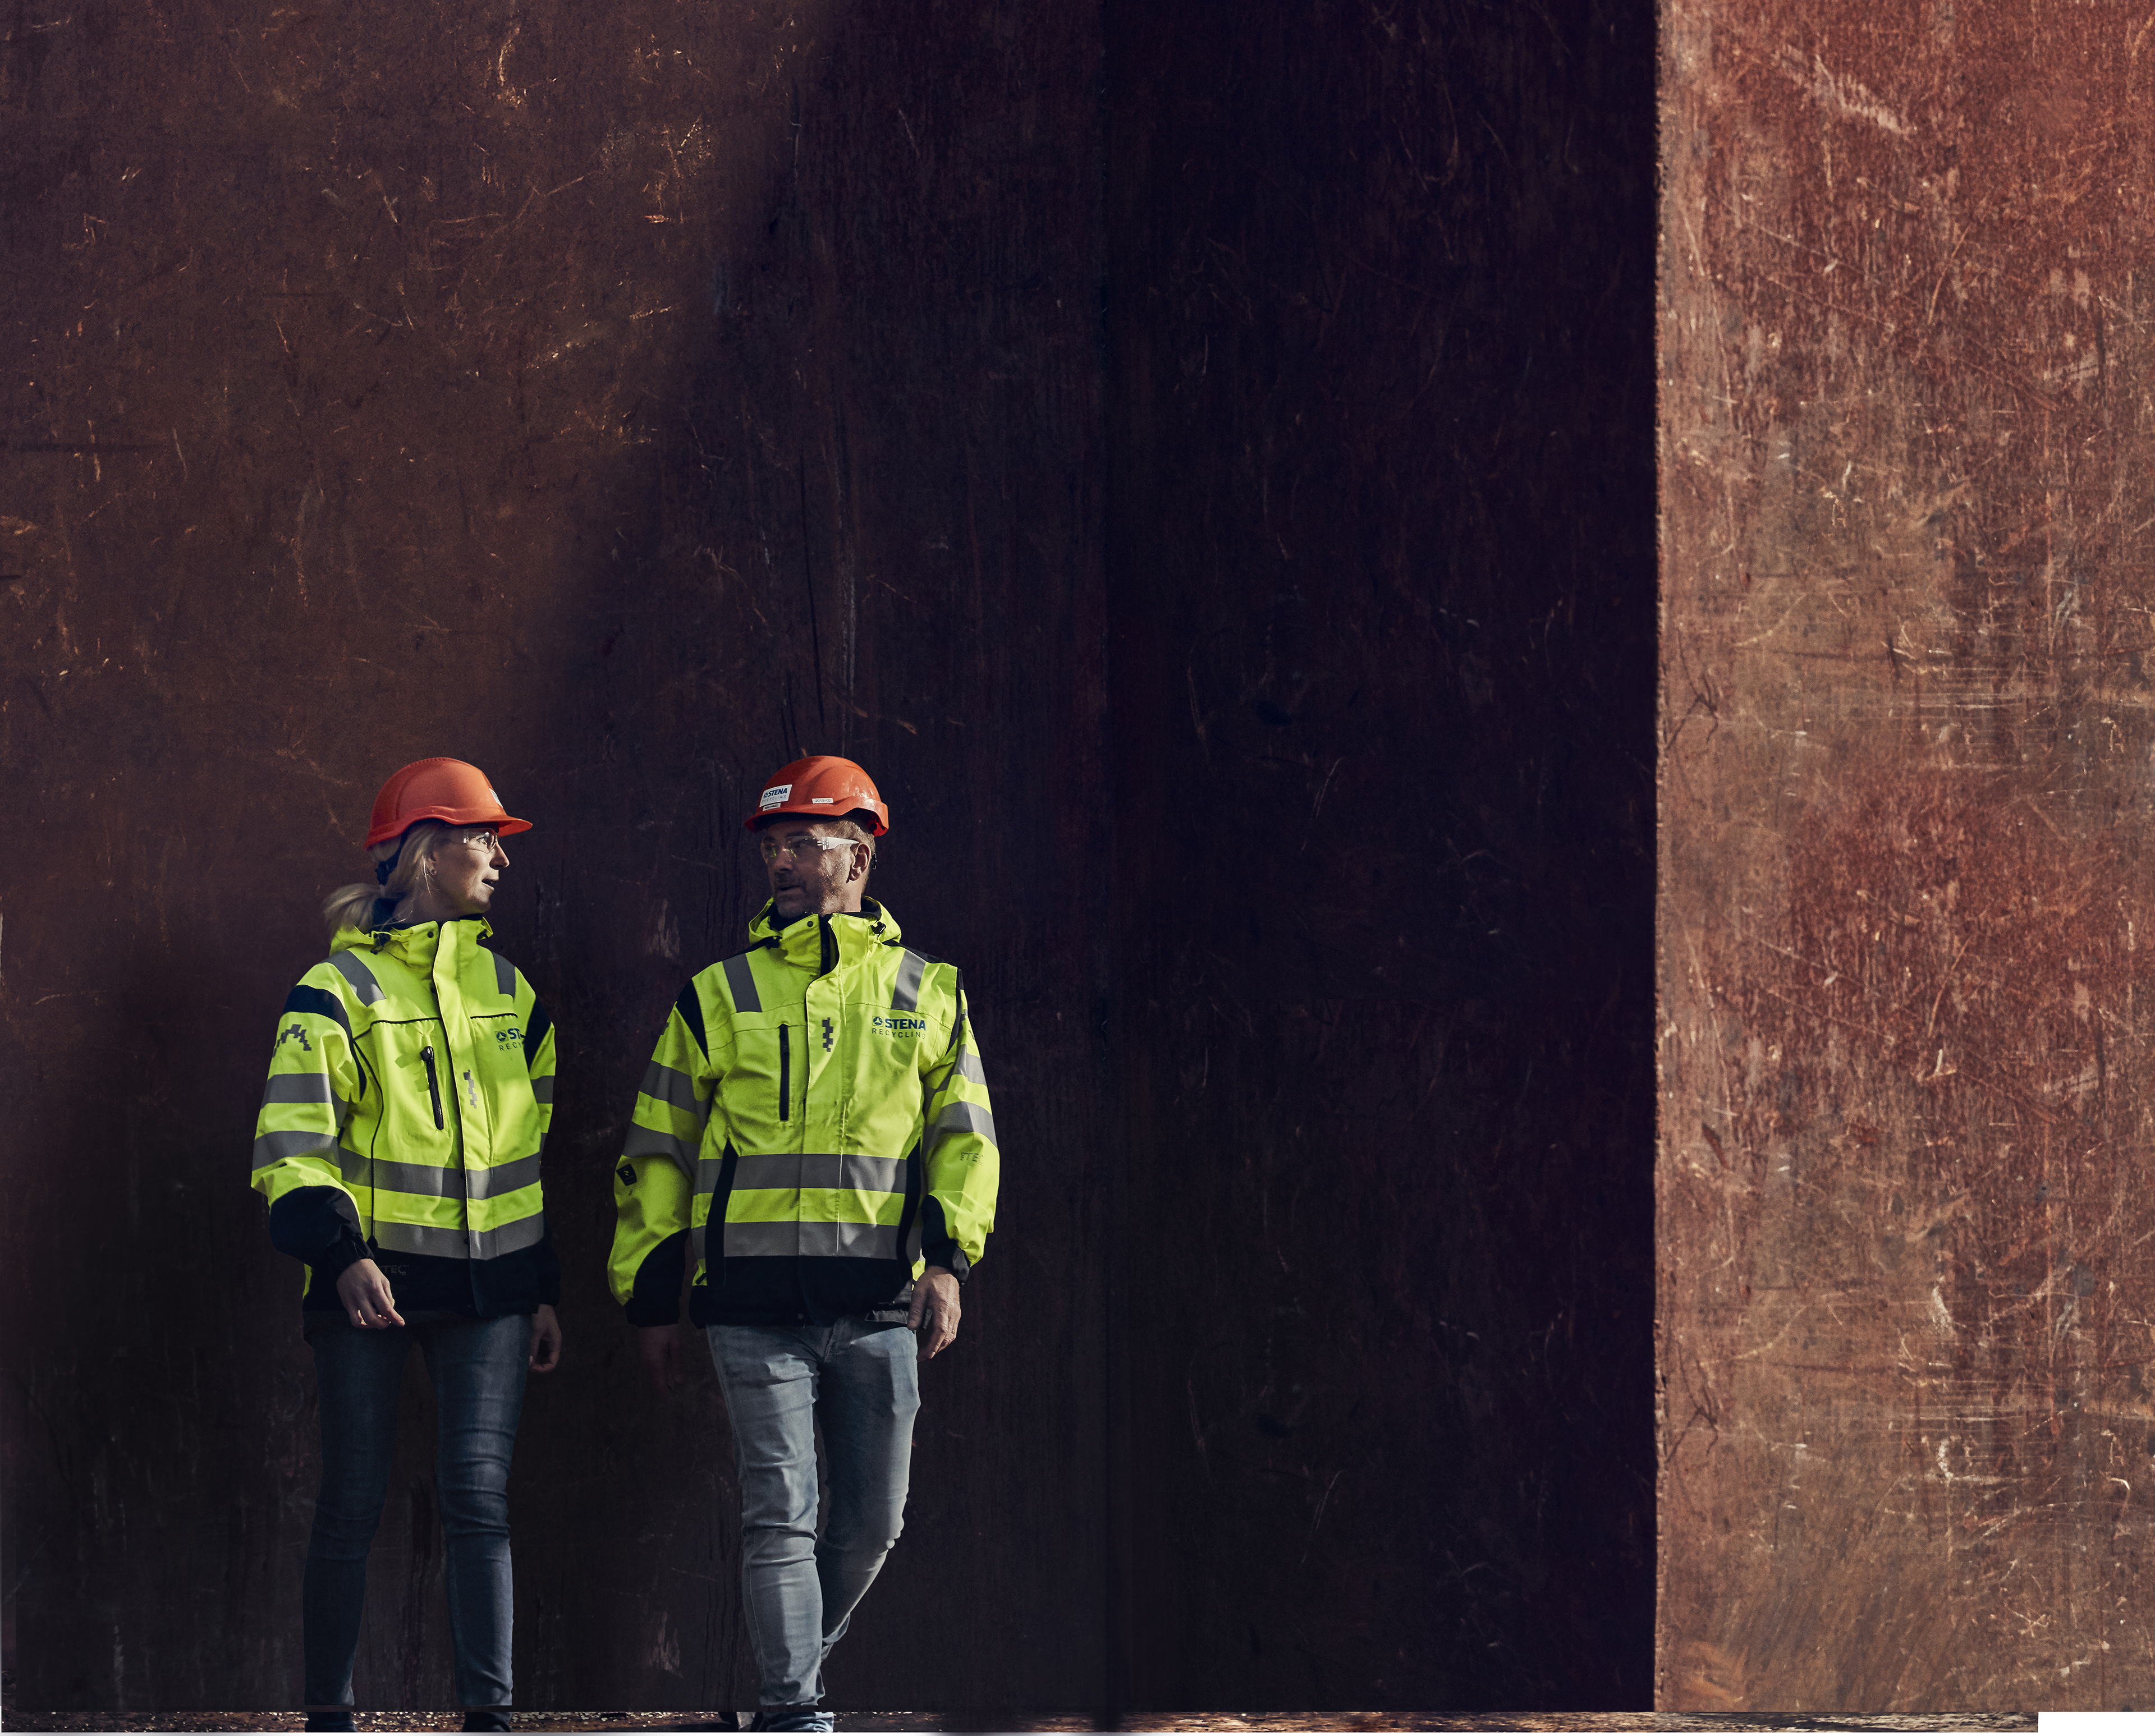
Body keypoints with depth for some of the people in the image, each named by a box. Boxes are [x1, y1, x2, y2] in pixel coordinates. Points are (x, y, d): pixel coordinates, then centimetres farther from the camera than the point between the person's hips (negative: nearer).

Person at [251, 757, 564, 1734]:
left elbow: (541, 1142, 19)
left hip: (485, 1285, 3)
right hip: (369, 1278, -3)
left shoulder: (505, 987, 13)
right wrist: (340, 1256, -24)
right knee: (353, 1503, 2)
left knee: (477, 1489, -6)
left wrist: (545, 1289, 16)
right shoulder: (337, 990, -3)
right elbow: (292, 1144, -9)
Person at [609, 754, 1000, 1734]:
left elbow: (964, 1137, 9)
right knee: (780, 1514, -8)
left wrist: (947, 1259, -6)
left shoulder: (928, 994, 12)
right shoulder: (719, 999, 9)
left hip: (877, 1302, 2)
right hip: (755, 1300, -2)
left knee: (872, 1521, 7)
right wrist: (651, 1298, 7)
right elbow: (658, 1151, 12)